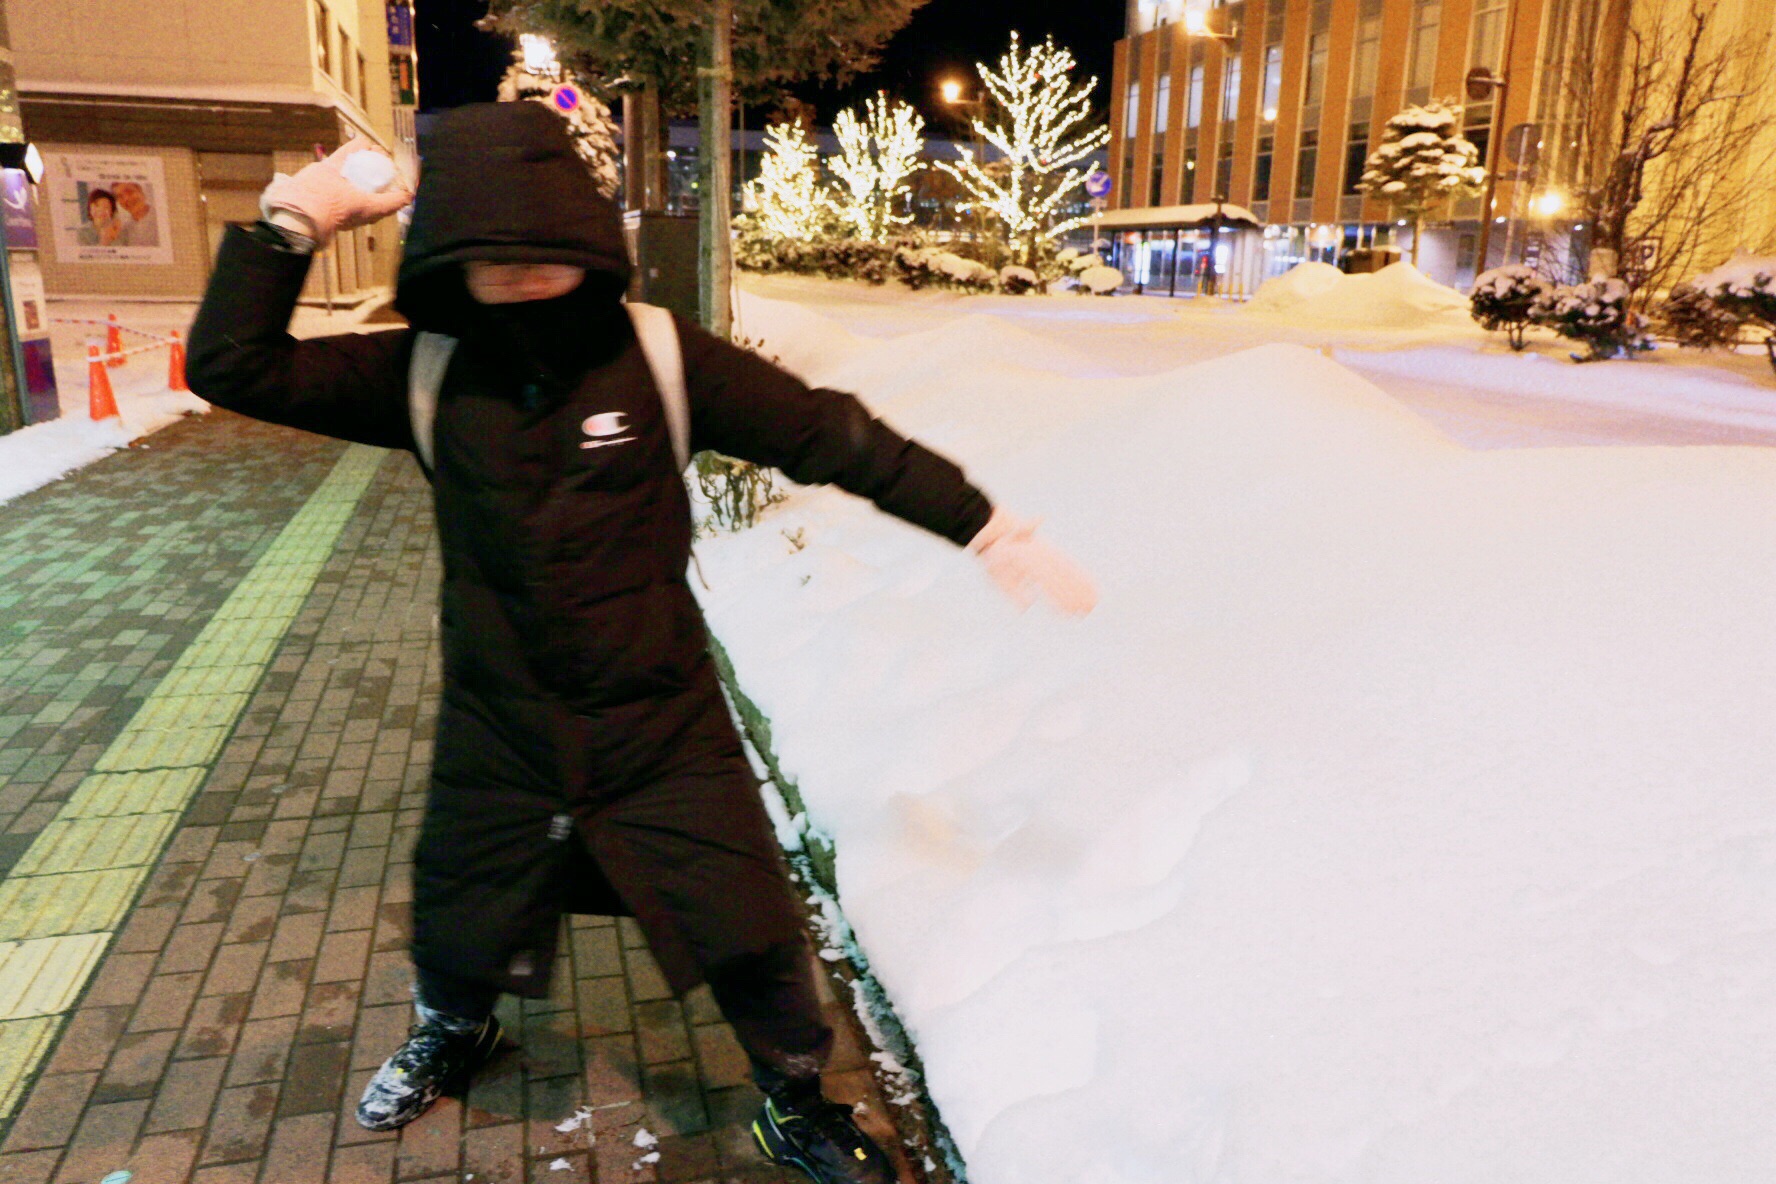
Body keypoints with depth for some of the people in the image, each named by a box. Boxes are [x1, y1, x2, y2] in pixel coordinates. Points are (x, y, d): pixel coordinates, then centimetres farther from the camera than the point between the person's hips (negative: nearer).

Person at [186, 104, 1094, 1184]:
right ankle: (452, 1035, 61)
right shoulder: (426, 375, -7)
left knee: (750, 944, 4)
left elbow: (830, 436, -13)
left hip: (663, 730, -2)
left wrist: (988, 526, -13)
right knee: (457, 946, 22)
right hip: (497, 740, 3)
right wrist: (295, 218, -15)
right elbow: (233, 368, -6)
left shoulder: (656, 357, -14)